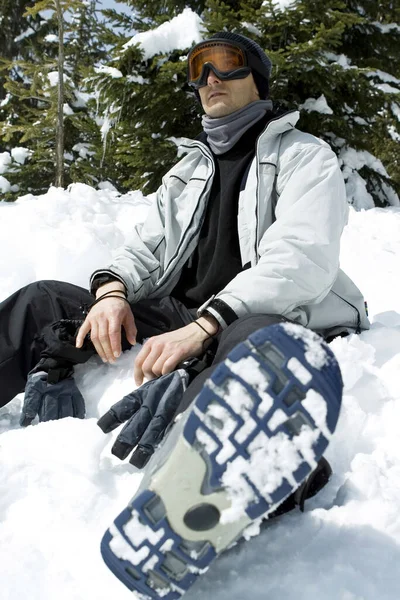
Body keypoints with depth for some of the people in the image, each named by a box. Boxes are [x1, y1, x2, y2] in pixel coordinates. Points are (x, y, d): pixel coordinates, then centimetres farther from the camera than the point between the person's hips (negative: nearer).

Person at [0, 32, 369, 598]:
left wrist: (202, 328, -24)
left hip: (263, 321, -6)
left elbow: (303, 258, -12)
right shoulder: (189, 169, 24)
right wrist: (113, 290, -9)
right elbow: (146, 248, 17)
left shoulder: (304, 156, 6)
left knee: (290, 358, -42)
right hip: (177, 316, 6)